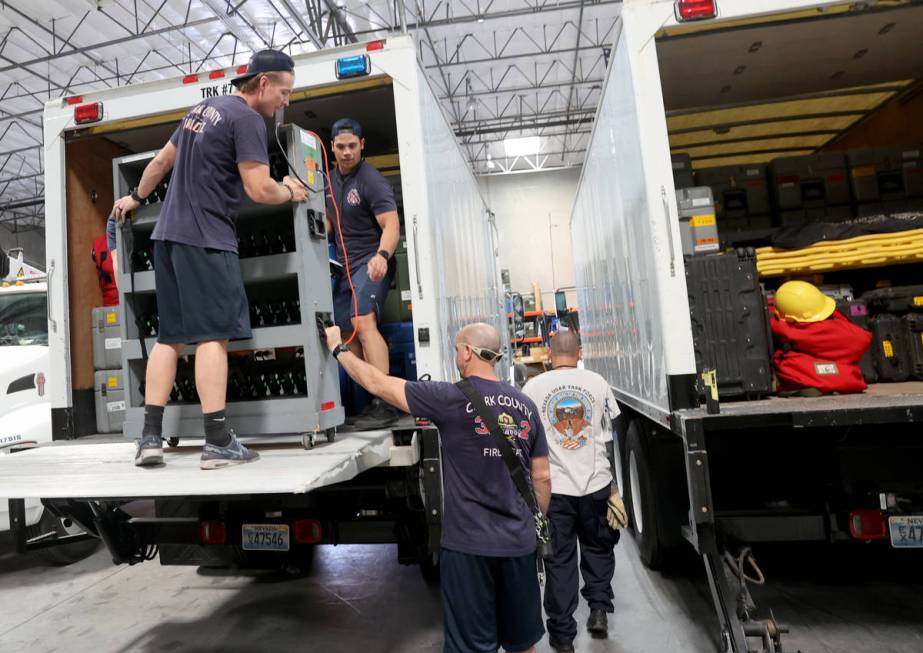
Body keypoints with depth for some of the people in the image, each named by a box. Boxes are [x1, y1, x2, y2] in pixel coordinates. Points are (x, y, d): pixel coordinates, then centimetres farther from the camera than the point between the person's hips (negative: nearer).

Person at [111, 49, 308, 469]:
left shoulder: (203, 109, 20)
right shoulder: (247, 118, -7)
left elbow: (162, 161, 29)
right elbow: (259, 190, -14)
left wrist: (137, 198, 41)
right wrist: (291, 192, 6)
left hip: (168, 234, 9)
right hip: (206, 239, -8)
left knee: (170, 336, 8)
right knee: (213, 336, -9)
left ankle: (150, 437, 9)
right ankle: (218, 443, -7)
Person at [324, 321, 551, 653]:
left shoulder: (451, 398, -15)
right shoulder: (525, 405, 1)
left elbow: (377, 384, -9)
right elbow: (542, 477, 5)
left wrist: (338, 348, 6)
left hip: (470, 543, -5)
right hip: (519, 541, 5)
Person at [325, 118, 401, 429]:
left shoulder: (371, 180, -11)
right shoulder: (331, 179, 13)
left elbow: (391, 224, -22)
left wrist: (382, 255, -41)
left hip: (371, 262, -8)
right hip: (345, 265, 9)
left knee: (364, 324, -25)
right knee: (347, 333, 8)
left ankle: (386, 403, -27)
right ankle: (372, 400, 15)